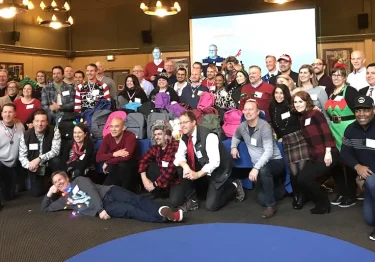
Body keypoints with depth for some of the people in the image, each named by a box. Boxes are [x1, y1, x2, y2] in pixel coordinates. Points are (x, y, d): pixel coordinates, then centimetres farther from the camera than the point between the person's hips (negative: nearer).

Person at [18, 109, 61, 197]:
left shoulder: (54, 131, -17)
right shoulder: (26, 135, -10)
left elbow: (55, 151, -25)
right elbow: (22, 156, -7)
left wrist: (39, 159, -34)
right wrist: (29, 165, -28)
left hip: (49, 165, -2)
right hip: (35, 168, 2)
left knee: (56, 160, -35)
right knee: (36, 193, -5)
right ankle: (44, 181, 31)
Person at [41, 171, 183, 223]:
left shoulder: (79, 180, 15)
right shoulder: (64, 200, 24)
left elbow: (93, 192, 0)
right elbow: (44, 209, 30)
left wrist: (100, 209, -14)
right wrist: (49, 193, 14)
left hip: (109, 193, 1)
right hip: (102, 208, 0)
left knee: (135, 200, -27)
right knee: (129, 210, -26)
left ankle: (161, 211, -45)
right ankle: (164, 217, -43)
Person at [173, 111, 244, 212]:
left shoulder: (208, 136, -28)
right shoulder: (184, 138, -7)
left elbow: (214, 162, -32)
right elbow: (179, 156, -16)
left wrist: (198, 174, -40)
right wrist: (185, 166, -37)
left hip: (218, 169, -6)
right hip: (203, 167, 6)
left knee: (211, 206, -10)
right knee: (181, 169, -17)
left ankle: (234, 187, 14)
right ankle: (192, 200, -3)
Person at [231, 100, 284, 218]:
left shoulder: (264, 127, -21)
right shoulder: (242, 126, -1)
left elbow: (269, 151, -28)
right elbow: (236, 136, 23)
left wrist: (256, 168, -37)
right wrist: (233, 147, 2)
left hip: (274, 161, -6)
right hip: (259, 166, 6)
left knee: (263, 170, -41)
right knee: (262, 200, 1)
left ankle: (271, 206, -22)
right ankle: (279, 186, 33)